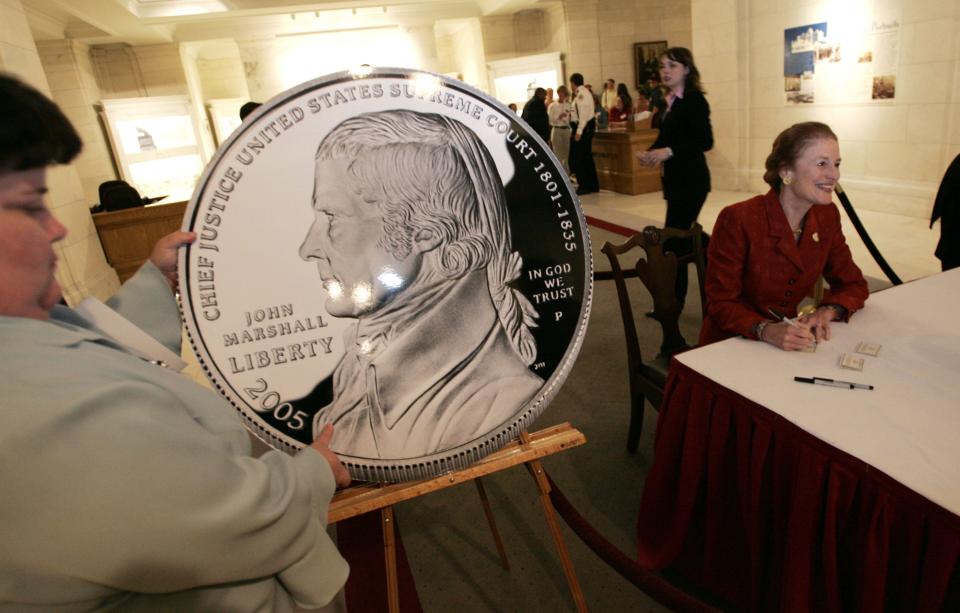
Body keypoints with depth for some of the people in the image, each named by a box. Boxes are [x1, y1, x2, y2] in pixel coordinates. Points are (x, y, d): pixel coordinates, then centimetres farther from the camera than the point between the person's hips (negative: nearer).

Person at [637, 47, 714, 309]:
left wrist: (668, 151, -26)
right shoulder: (670, 101, 11)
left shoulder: (695, 99, -12)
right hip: (674, 178, 9)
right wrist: (650, 152, -3)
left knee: (674, 236, -7)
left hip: (691, 178, -9)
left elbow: (705, 141, -19)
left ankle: (674, 299, 4)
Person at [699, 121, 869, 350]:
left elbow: (853, 284, 11)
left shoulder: (827, 216, 1)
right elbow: (721, 303, -13)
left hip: (788, 347, 5)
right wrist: (765, 330, -30)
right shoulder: (738, 220, -17)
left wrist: (827, 312, -10)